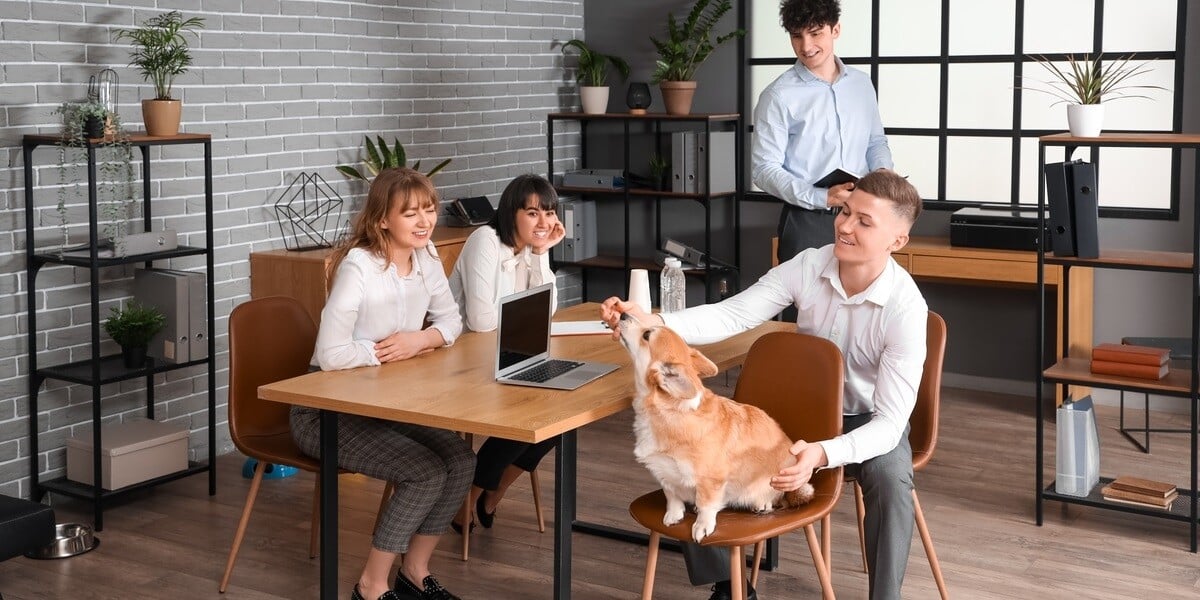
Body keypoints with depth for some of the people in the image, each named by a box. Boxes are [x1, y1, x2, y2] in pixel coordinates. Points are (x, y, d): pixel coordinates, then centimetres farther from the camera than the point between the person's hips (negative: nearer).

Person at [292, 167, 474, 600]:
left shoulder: (425, 258, -1)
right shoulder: (359, 267, -25)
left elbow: (451, 321, 9)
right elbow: (331, 354, -32)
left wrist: (420, 340, -12)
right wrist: (391, 351, -18)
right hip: (328, 412, -7)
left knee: (460, 462, -10)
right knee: (426, 473, -21)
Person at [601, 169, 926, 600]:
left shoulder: (906, 307, -27)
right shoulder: (808, 266, -15)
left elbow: (891, 421, -30)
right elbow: (732, 315, -21)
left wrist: (823, 454, -48)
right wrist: (652, 323, -39)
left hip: (870, 419, -4)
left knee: (890, 478, -38)